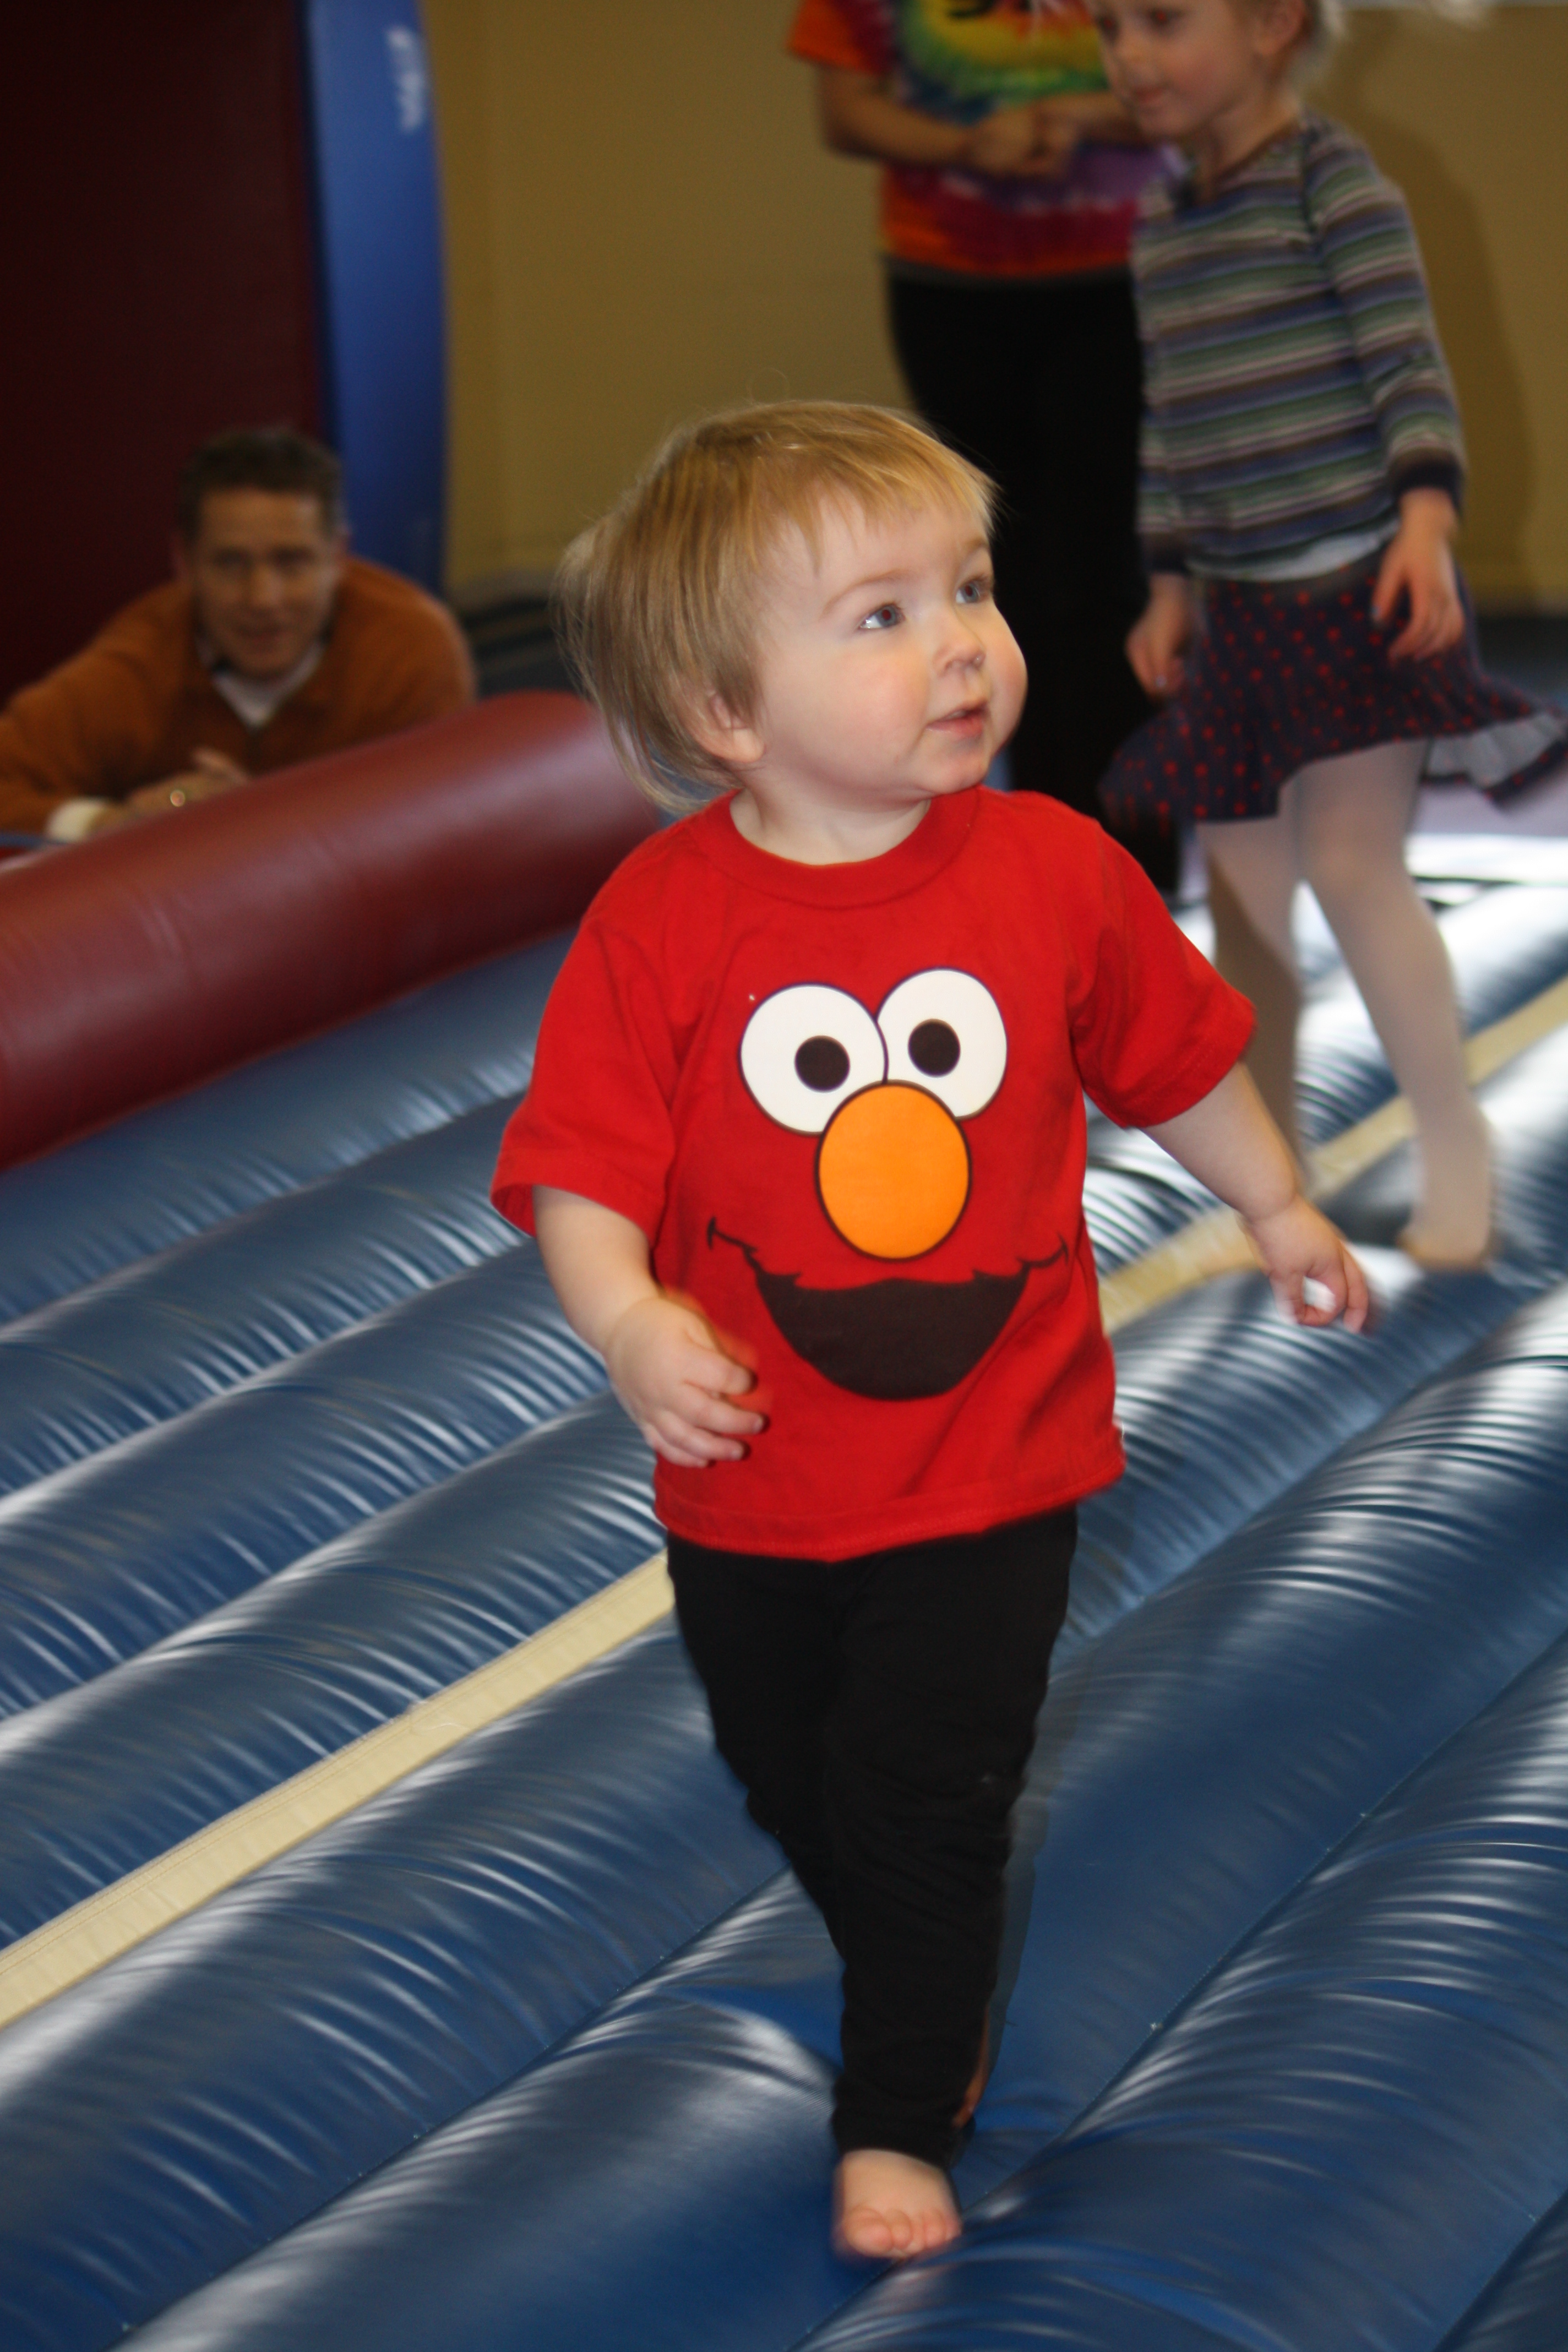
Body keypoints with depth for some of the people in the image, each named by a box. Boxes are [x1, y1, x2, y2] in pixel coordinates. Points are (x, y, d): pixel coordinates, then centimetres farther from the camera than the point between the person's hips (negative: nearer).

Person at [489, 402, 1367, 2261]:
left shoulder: (1056, 870, -10)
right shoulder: (660, 920, -16)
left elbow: (1173, 1053, 7)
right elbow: (582, 1168, -17)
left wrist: (1278, 1212, 19)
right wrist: (628, 1322, -35)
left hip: (990, 1466, -1)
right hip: (752, 1480, 1)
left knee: (931, 1807, 2)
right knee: (794, 1789, 21)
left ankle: (898, 2124, 22)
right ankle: (918, 1988, 49)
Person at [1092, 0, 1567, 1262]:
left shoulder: (1335, 180, -8)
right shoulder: (1164, 225, 12)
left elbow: (1413, 366, -13)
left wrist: (1426, 517, -26)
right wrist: (1169, 587, 16)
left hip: (1360, 588, -7)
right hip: (1242, 606, 7)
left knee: (1350, 862, -16)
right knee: (1244, 892, 7)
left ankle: (1454, 1140, 0)